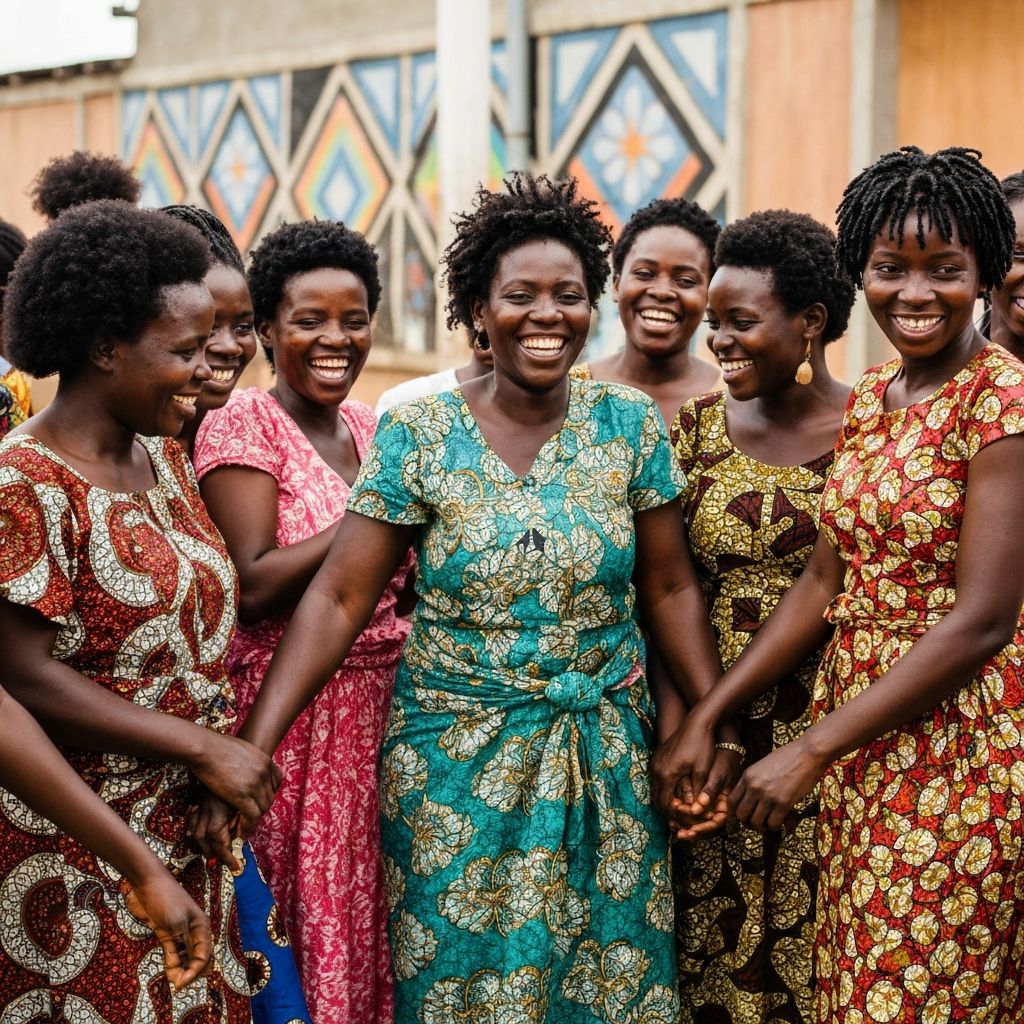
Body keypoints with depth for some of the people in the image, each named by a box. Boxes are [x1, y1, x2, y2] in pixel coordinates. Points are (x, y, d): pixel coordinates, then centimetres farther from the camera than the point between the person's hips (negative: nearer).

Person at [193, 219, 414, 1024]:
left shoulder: (370, 425, 10)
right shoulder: (244, 425, -8)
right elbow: (252, 588, -19)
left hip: (383, 701, 6)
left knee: (374, 917, 12)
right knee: (306, 919, 2)